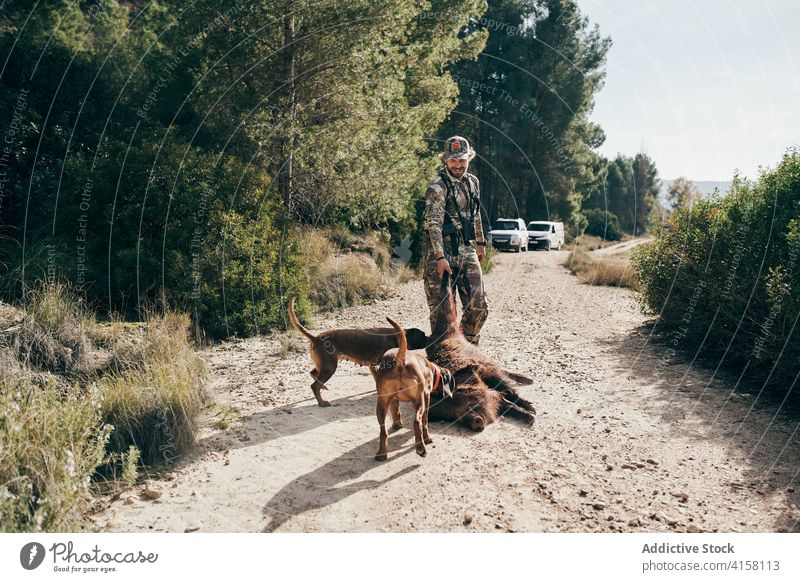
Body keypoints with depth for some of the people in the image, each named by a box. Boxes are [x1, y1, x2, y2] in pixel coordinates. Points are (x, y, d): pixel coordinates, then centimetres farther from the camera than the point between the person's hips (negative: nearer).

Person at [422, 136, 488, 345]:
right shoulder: (437, 187, -12)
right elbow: (434, 223, -21)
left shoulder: (473, 182, 12)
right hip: (442, 252, -7)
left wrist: (481, 242, 28)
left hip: (467, 251, 7)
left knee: (479, 305, 6)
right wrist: (440, 257, -29)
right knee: (442, 308, -2)